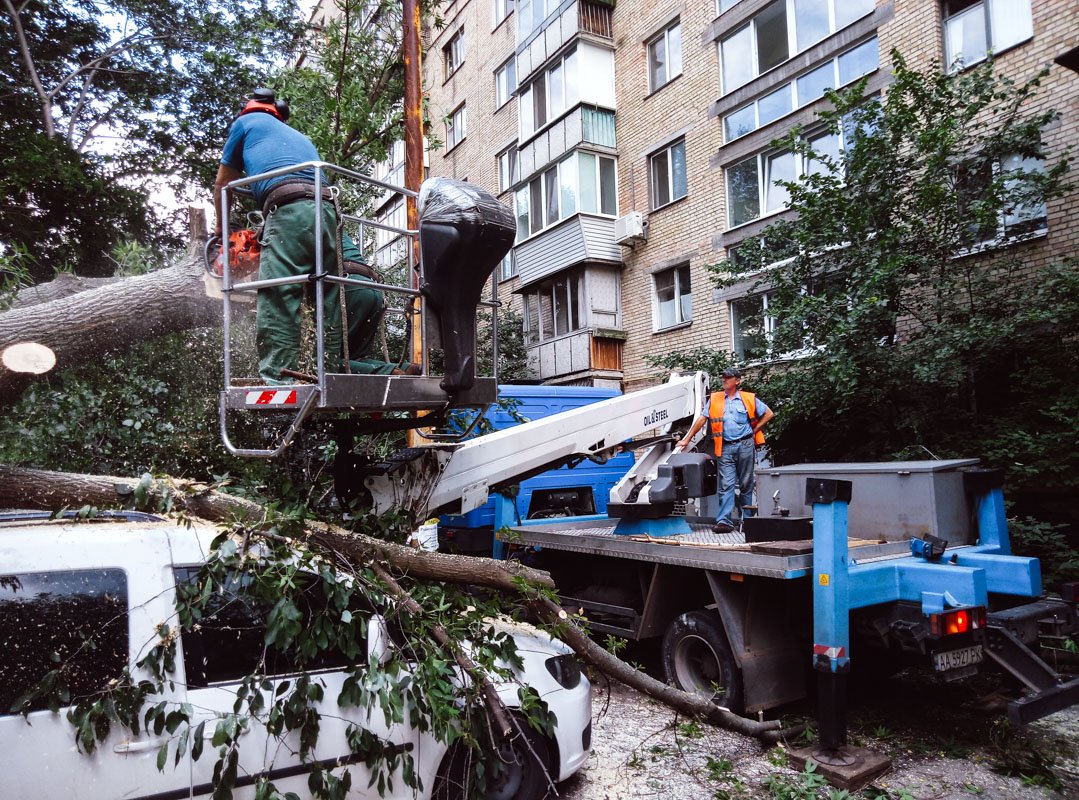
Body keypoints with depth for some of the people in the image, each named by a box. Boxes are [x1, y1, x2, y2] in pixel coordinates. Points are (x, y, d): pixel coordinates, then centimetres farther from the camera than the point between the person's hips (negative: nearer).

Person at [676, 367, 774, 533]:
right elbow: (701, 419, 6)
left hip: (745, 445, 0)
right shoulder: (714, 399, 8)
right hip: (725, 448, 1)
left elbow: (769, 414, 11)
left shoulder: (749, 399, 5)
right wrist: (687, 439, 2)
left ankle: (745, 519, 17)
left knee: (746, 484, 7)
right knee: (726, 485, -6)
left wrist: (754, 430, 4)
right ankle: (724, 521, -11)